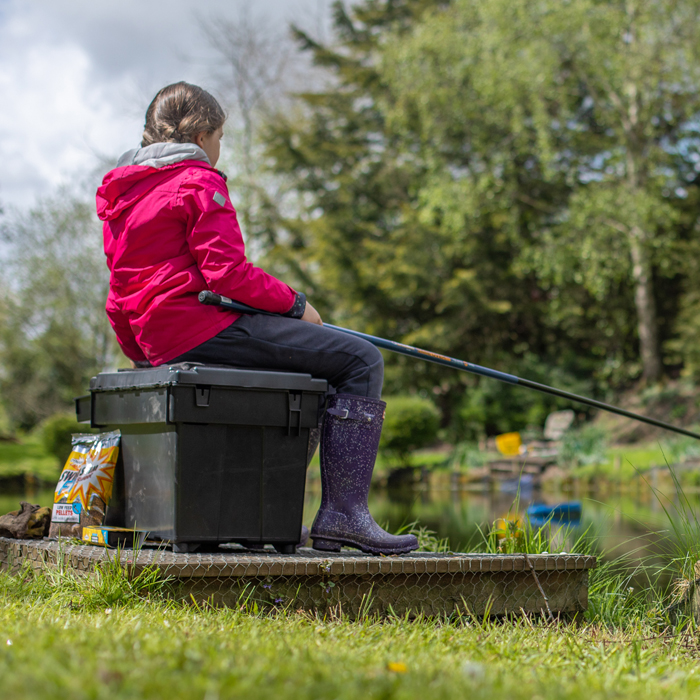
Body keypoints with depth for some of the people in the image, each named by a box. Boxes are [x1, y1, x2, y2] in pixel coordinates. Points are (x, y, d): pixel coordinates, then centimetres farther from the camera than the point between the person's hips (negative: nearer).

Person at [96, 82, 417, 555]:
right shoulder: (198, 181, -6)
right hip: (202, 326, -10)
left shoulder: (122, 190, 23)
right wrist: (295, 303, -3)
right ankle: (344, 512, -19)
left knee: (314, 358, 27)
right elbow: (227, 272, -15)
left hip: (153, 340, 10)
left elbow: (120, 300, 25)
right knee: (361, 360, -10)